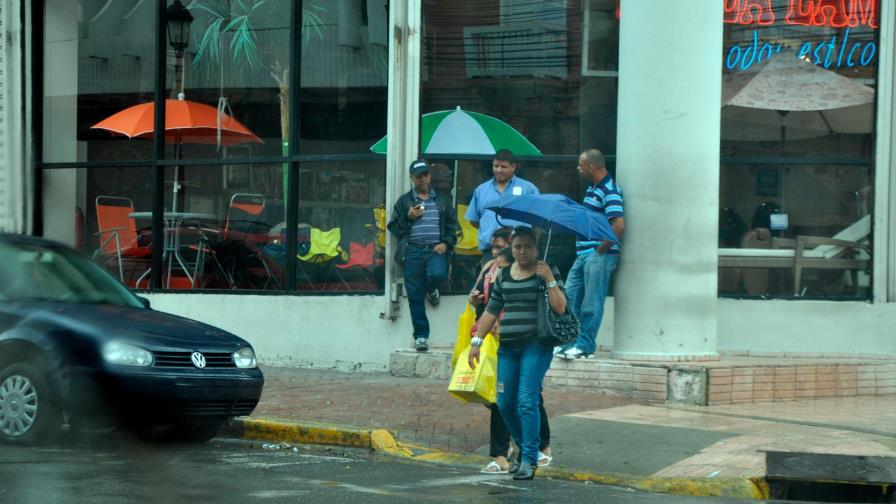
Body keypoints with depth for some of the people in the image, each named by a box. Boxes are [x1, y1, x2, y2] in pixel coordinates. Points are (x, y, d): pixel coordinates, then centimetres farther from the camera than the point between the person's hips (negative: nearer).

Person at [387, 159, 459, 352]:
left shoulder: (443, 200, 15)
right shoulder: (404, 201, 13)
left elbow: (452, 225, 13)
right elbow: (393, 227, 11)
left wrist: (446, 243, -4)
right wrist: (408, 218, -7)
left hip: (435, 249, 0)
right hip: (413, 251, 0)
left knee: (437, 274, -30)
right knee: (415, 295, -2)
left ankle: (431, 289, 9)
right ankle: (421, 335, 6)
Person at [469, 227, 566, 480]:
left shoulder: (545, 274, 0)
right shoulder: (504, 276, 14)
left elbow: (560, 307, -11)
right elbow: (491, 311, 17)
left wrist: (549, 279, -17)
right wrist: (477, 342, 12)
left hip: (535, 347, -5)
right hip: (508, 347, 5)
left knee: (527, 402, -13)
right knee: (505, 404, 6)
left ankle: (529, 459, -9)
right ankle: (523, 448, 26)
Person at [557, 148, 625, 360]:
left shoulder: (609, 191, -15)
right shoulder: (593, 189, 16)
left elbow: (618, 225, -24)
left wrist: (601, 249, -17)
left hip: (599, 255, -10)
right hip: (584, 254, 10)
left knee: (591, 303, -3)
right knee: (570, 297, 12)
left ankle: (585, 345, 3)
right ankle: (571, 342, 19)